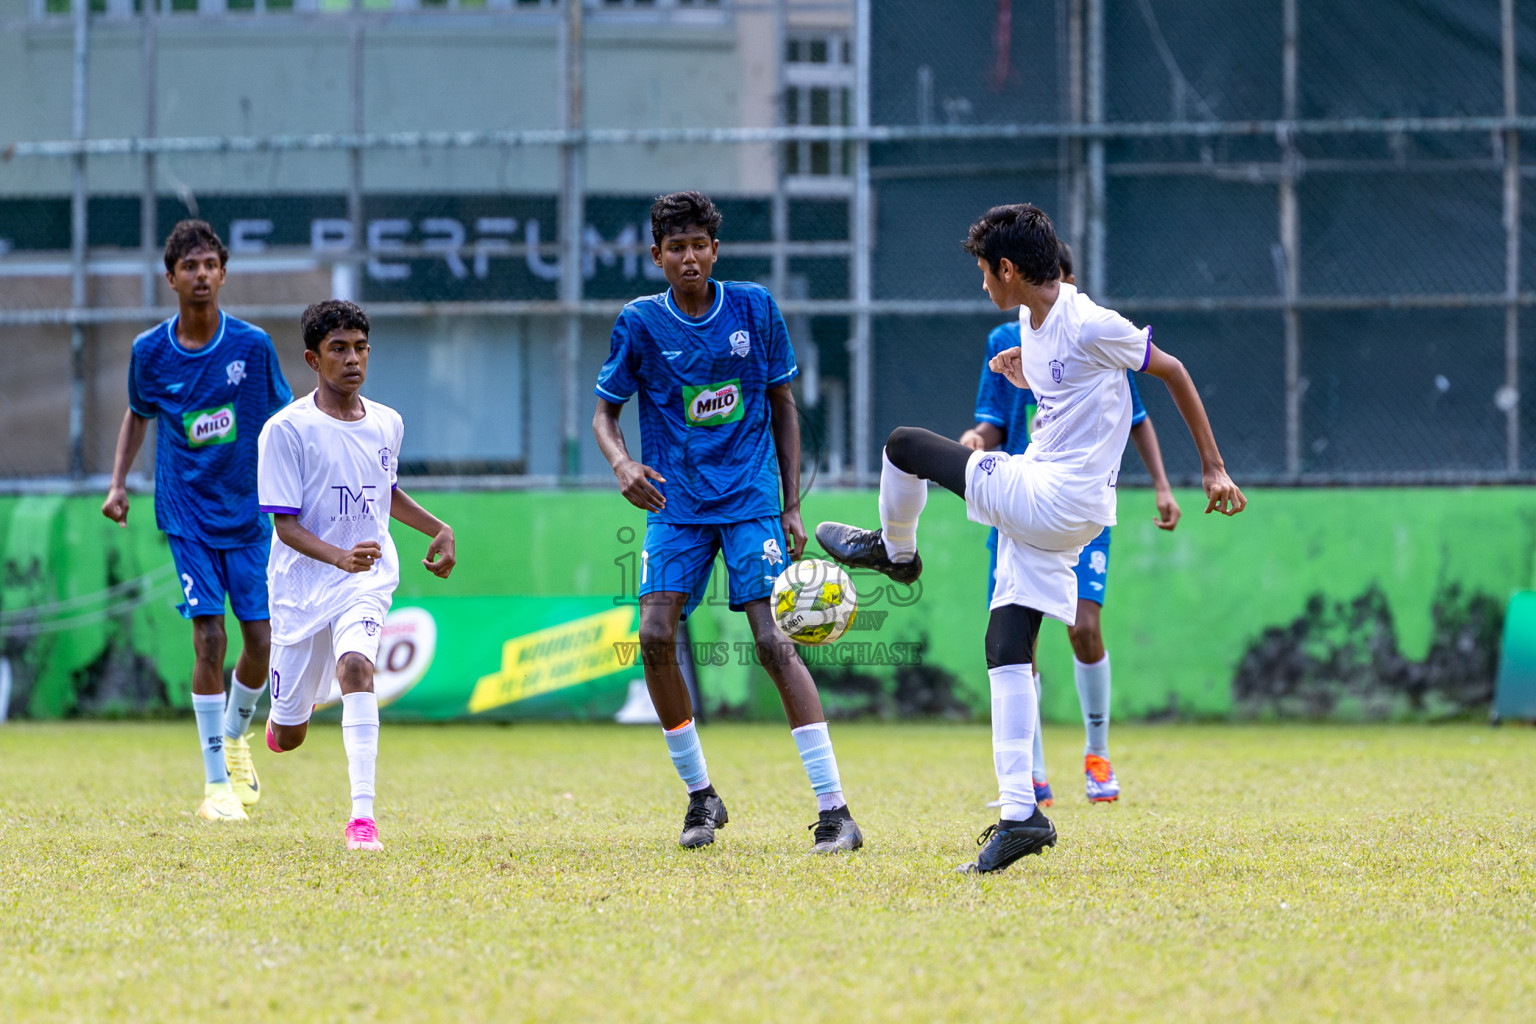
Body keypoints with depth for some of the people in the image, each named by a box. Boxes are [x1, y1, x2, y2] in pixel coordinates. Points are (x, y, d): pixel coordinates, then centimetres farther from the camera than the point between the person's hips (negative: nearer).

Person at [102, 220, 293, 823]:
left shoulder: (252, 345, -6)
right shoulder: (150, 352, -4)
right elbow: (138, 414, 15)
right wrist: (118, 482, 5)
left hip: (248, 514, 1)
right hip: (186, 515, -1)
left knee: (261, 640, -1)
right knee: (210, 639, -11)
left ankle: (234, 736, 31)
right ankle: (216, 782, -4)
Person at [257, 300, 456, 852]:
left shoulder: (388, 424, 6)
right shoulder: (287, 429, -10)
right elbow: (285, 523, -13)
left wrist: (438, 528, 13)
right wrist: (339, 556, -29)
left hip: (367, 580, 2)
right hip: (302, 581, -2)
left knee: (355, 663, -30)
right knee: (288, 738, 5)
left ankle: (362, 816, -34)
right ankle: (279, 714, 46)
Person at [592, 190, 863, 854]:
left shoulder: (754, 308, 0)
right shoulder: (641, 322, -1)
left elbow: (783, 406, 9)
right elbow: (605, 412, 6)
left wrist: (791, 506, 4)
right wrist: (621, 463, -16)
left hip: (751, 498, -2)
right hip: (676, 504, 2)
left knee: (773, 642, -14)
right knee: (655, 637, -13)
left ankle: (834, 810, -14)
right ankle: (700, 795, 7)